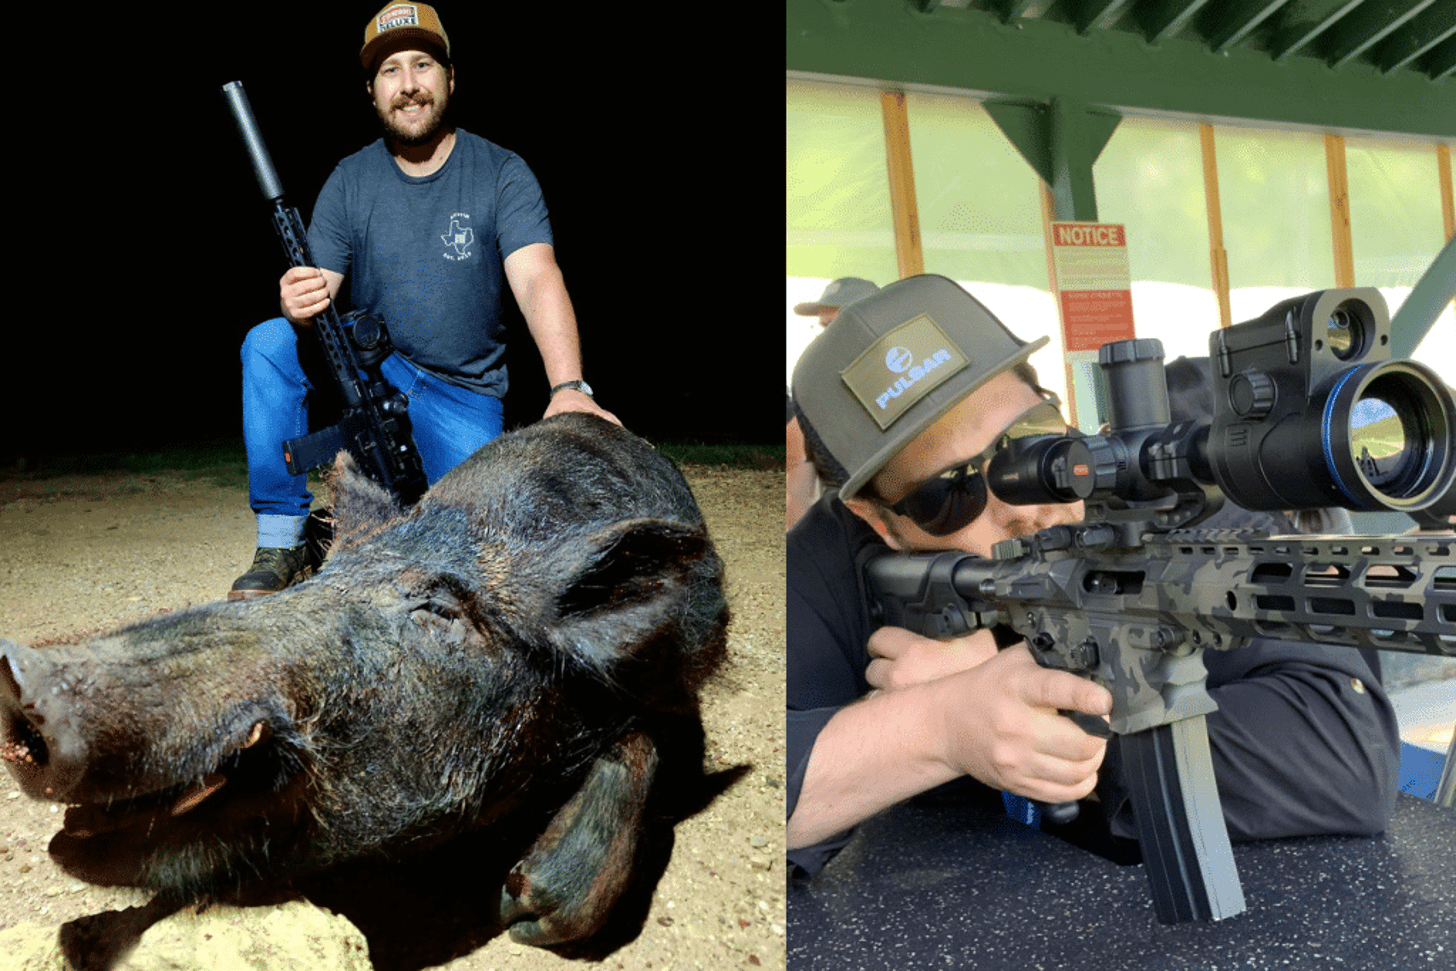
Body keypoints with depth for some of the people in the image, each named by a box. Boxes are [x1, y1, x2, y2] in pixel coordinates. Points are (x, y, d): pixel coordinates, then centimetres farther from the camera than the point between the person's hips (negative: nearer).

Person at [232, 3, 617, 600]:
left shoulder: (501, 174, -11)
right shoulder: (349, 181, -2)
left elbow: (538, 280, -25)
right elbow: (316, 288, -7)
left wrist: (569, 389, -42)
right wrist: (299, 305, -35)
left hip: (464, 395, -2)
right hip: (370, 368, 3)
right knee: (268, 343, -24)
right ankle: (281, 544, -14)